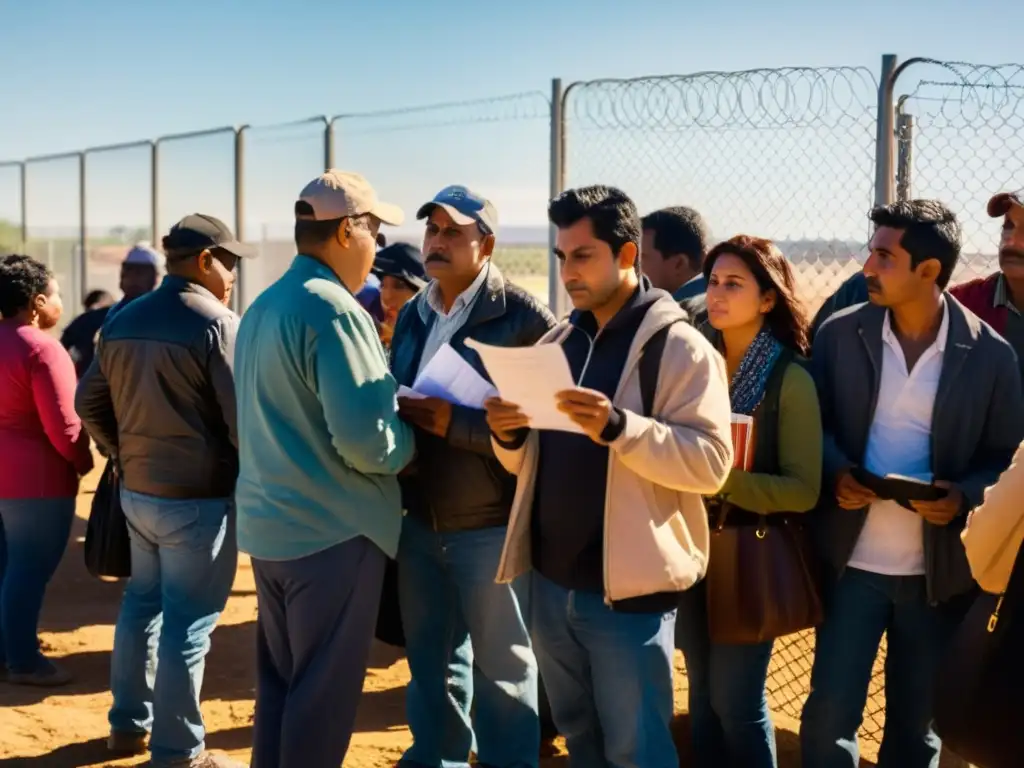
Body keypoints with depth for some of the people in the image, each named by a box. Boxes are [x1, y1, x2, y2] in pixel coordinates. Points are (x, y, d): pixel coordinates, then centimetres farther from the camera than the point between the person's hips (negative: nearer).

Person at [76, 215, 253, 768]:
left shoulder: (122, 321, 9)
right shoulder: (218, 324, -16)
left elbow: (89, 402, 14)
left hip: (136, 490, 8)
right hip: (198, 497, -8)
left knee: (141, 603, 20)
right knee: (187, 622, -1)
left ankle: (129, 723, 31)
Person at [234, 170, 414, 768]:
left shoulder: (262, 308, 11)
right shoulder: (332, 310, -17)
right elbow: (365, 442, -24)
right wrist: (413, 437, -4)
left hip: (270, 526, 9)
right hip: (333, 531, -9)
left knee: (279, 681, 18)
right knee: (324, 693, 2)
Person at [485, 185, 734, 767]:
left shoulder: (678, 346, -9)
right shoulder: (558, 342, 11)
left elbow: (711, 462, -18)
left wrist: (617, 427, -30)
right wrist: (509, 436, -8)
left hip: (628, 589, -6)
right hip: (553, 581, 7)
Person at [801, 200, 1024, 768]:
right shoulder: (839, 333, -3)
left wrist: (964, 496, -18)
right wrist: (835, 474, -13)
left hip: (939, 569, 0)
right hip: (853, 559, 1)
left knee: (917, 723, 15)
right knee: (829, 712, 2)